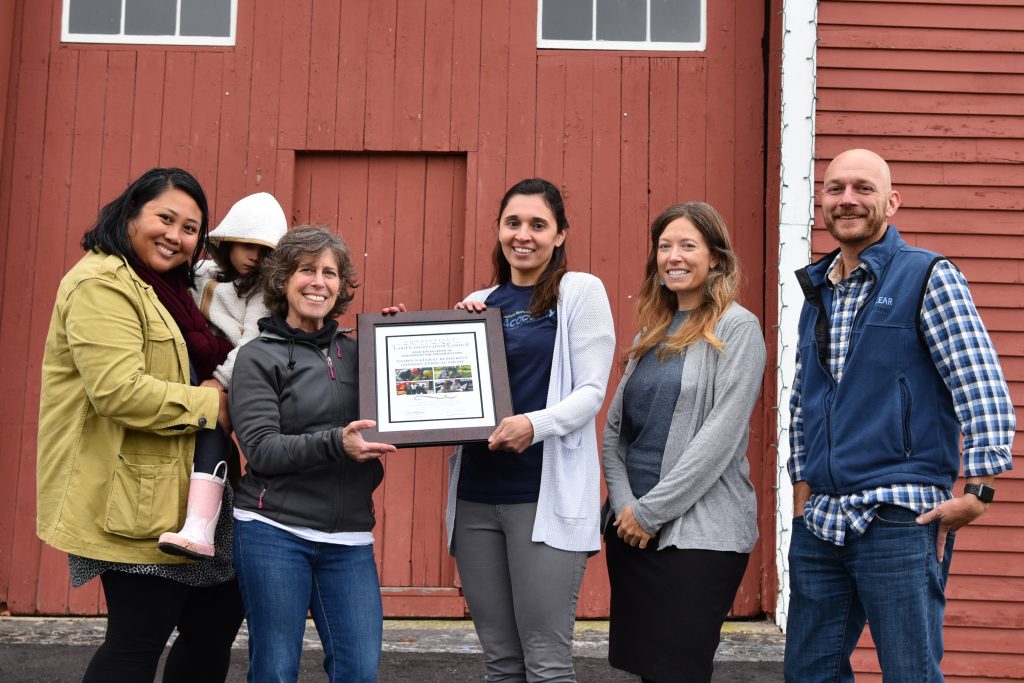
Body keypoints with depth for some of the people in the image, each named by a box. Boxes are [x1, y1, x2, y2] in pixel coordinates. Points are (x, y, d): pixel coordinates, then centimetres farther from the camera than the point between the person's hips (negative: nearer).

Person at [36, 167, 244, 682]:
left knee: (219, 614, 14)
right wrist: (209, 404, -15)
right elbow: (119, 390, -25)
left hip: (175, 494, 10)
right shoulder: (102, 284, -13)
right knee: (140, 639, -5)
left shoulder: (165, 290, 18)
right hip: (133, 499, -10)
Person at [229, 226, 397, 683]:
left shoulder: (354, 353, 12)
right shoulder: (259, 357, -1)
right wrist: (335, 443, -24)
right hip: (275, 531, -3)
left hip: (349, 536, 4)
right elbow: (261, 450, -10)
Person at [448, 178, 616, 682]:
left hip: (546, 494, -5)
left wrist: (536, 424, -25)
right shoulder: (479, 303, 14)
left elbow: (591, 390, -8)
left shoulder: (581, 291, 0)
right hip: (475, 494, 5)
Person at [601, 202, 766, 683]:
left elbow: (721, 434, -14)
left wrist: (652, 510, -14)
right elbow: (614, 426, 11)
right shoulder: (651, 331, 14)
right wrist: (623, 503, -5)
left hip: (699, 530, -6)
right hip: (631, 527, 6)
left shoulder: (736, 328, -6)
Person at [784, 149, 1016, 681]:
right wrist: (802, 482, 14)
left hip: (899, 518, -6)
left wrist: (977, 490, -17)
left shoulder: (927, 277, -5)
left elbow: (983, 388, -12)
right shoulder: (817, 288, 14)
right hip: (819, 519, 6)